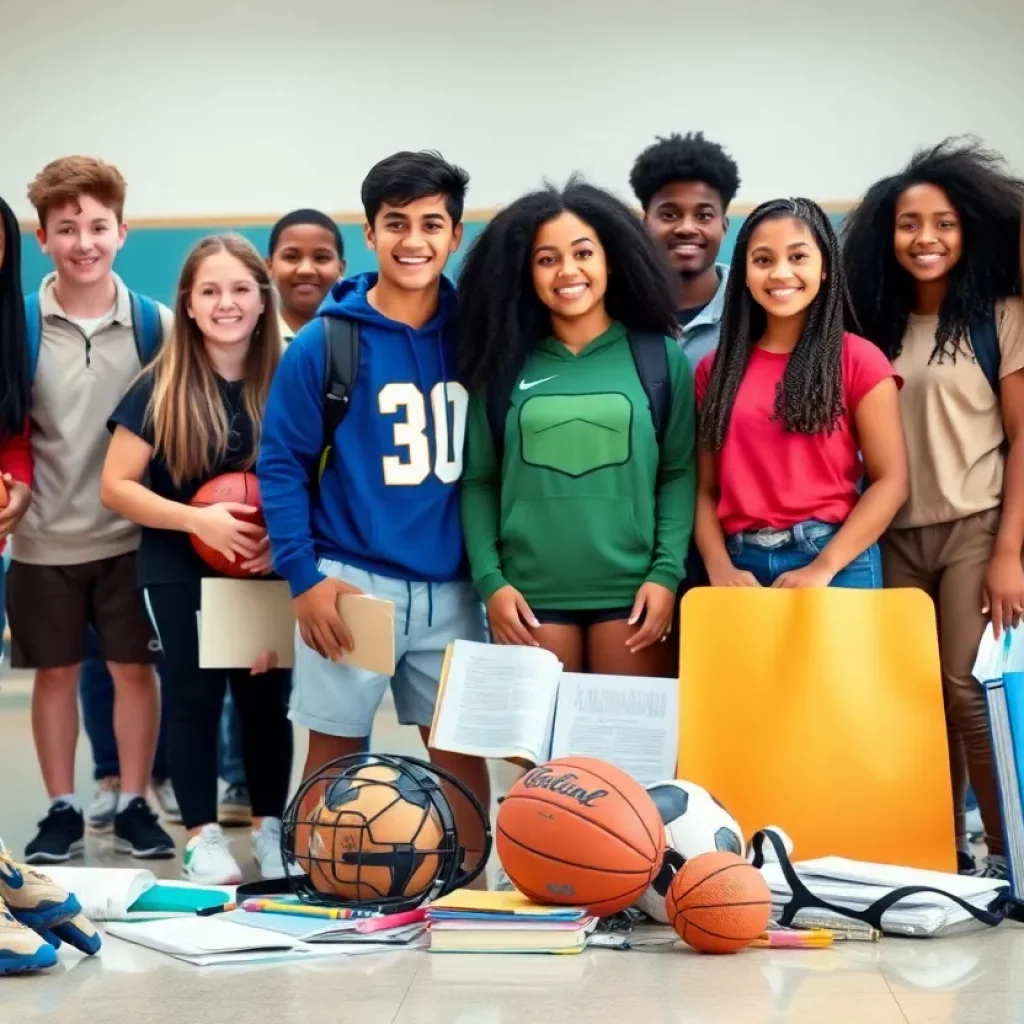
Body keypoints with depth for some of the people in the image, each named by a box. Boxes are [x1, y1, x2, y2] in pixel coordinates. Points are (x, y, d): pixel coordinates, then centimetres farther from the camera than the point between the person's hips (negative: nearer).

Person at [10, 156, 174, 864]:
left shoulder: (156, 325, -3)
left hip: (133, 536, 0)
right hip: (45, 539, 0)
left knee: (134, 669, 8)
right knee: (55, 673, 10)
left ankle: (133, 805, 22)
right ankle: (62, 810, 23)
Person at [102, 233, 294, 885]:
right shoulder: (161, 389, -7)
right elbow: (116, 487, -8)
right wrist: (197, 519, -20)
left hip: (265, 569, 2)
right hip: (180, 570, -2)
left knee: (266, 695, 6)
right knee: (194, 695, 1)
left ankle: (272, 827, 22)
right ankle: (203, 836, 12)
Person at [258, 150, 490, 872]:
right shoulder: (323, 343, -5)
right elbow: (282, 465, -3)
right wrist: (304, 576, -10)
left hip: (451, 585, 3)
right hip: (351, 580, -3)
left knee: (463, 749, 7)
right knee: (336, 750, 5)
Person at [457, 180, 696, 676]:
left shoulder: (660, 357, 6)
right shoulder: (503, 365, 7)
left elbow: (679, 473, 4)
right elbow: (478, 481, 7)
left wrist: (667, 573, -6)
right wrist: (489, 580, -3)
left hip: (631, 592, 0)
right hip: (529, 595, 1)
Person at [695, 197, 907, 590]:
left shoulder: (858, 360, 0)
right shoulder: (715, 369, 9)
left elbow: (890, 481, -5)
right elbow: (705, 489, 7)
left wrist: (823, 567, -13)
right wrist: (720, 569, -9)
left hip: (837, 564, -2)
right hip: (742, 566, 3)